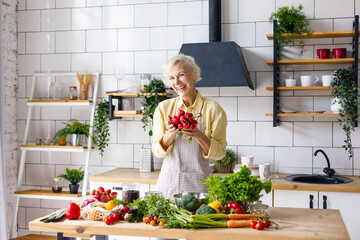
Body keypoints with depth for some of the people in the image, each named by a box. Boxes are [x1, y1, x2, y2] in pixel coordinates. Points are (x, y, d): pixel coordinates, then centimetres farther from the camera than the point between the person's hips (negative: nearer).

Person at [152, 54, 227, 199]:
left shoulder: (212, 108, -1)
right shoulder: (164, 108, 5)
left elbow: (219, 152, -4)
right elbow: (157, 151, 2)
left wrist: (198, 135, -21)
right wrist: (170, 134, -17)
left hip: (198, 182, -1)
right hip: (169, 181, 2)